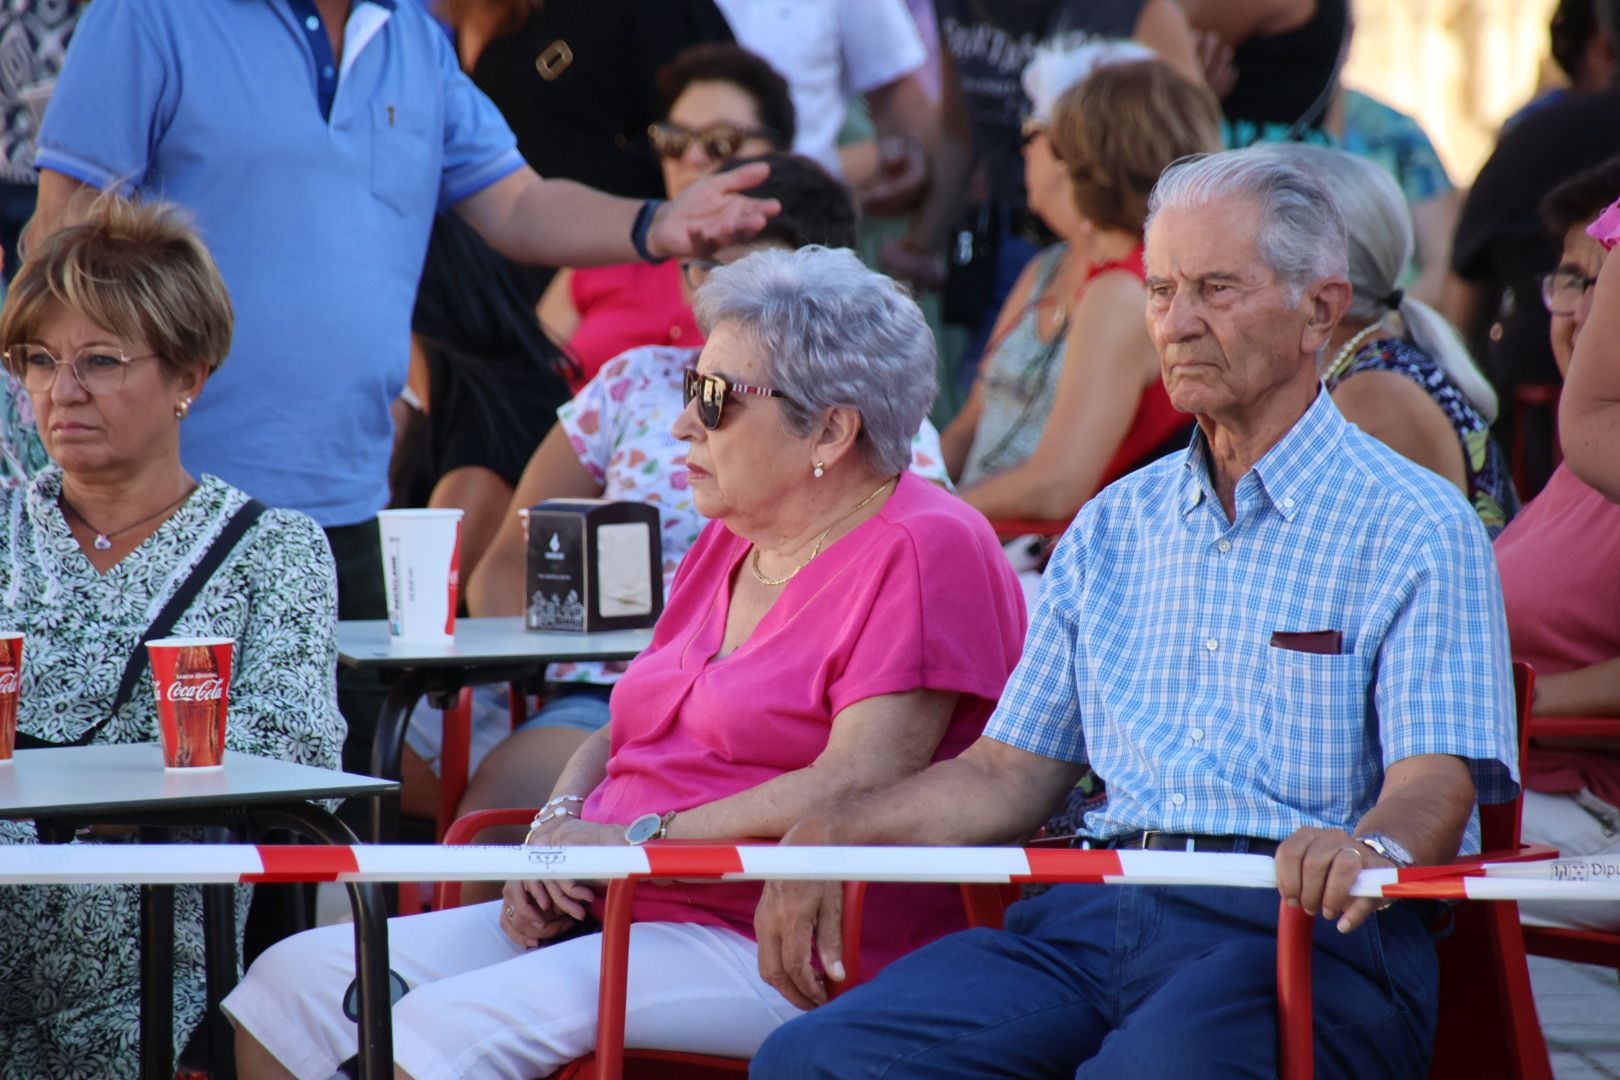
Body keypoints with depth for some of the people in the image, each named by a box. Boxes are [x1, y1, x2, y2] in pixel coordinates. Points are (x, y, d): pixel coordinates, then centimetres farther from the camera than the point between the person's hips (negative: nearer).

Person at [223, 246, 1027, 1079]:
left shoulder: (924, 553, -10)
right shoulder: (729, 543, 20)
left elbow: (856, 784, -20)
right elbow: (625, 732, 24)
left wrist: (635, 841, -16)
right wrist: (561, 824, 1)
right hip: (611, 913, 10)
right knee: (294, 983, -4)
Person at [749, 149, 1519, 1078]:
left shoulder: (1417, 529, 4)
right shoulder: (1114, 527, 24)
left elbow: (1434, 786, -8)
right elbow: (1009, 773, 24)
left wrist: (1367, 845, -32)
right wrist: (839, 833, 7)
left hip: (1302, 931, -6)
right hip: (1095, 914, 6)